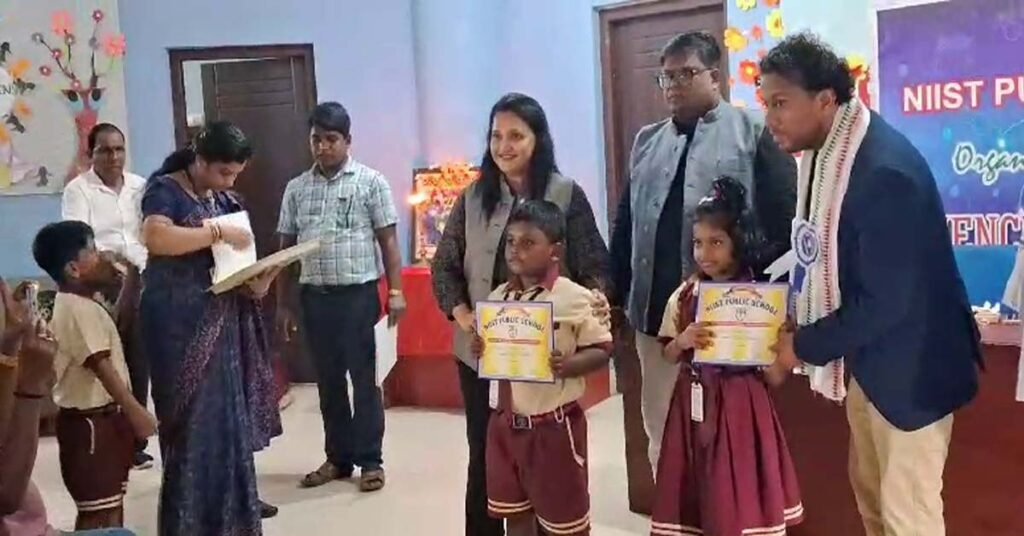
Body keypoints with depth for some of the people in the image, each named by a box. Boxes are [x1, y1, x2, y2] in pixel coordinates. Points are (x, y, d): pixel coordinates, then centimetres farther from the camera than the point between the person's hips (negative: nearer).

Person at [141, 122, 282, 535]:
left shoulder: (225, 199, 13)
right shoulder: (165, 189, -9)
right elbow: (155, 237, -28)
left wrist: (257, 281, -4)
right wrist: (217, 232, -23)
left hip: (223, 318, 8)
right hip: (181, 319, -7)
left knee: (229, 410, 14)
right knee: (195, 415, -3)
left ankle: (233, 500, 27)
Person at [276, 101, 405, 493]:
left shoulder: (370, 181, -1)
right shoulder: (296, 188, 9)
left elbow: (387, 239, -2)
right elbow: (286, 247, 12)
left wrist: (395, 291, -9)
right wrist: (283, 303, 9)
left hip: (358, 293, -4)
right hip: (315, 296, 4)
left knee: (364, 378, 2)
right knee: (328, 380, 11)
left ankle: (370, 460, 11)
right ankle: (338, 458, 22)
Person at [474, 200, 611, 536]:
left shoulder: (574, 298, -12)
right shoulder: (498, 297, 4)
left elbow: (601, 350, -9)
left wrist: (567, 365, -26)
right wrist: (482, 352, -7)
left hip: (554, 423, -5)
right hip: (506, 421, 5)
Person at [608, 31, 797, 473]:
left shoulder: (754, 133, -1)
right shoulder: (647, 142, 16)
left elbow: (784, 222, -6)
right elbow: (625, 224, 18)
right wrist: (617, 296, 14)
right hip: (657, 311, 6)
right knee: (661, 431, 13)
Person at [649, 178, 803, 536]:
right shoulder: (684, 296, 2)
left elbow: (776, 378, -6)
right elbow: (670, 357, 8)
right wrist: (683, 341, -11)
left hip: (740, 406, -3)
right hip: (694, 405, 3)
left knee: (739, 495, 3)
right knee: (695, 494, 10)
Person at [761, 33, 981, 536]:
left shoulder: (885, 170, -28)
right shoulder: (825, 151, -1)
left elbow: (885, 300, -27)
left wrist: (804, 345, -16)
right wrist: (797, 323, 2)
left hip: (909, 365, -9)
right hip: (865, 358, 9)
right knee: (870, 493, 20)